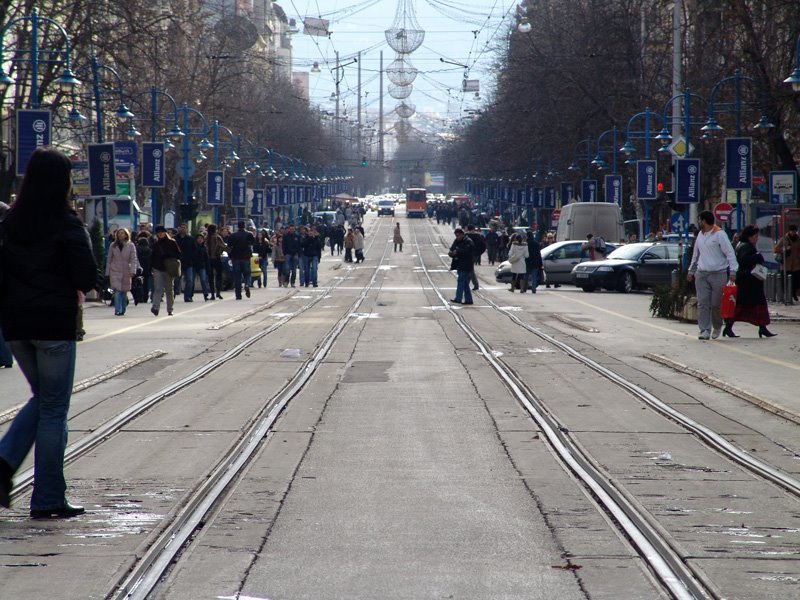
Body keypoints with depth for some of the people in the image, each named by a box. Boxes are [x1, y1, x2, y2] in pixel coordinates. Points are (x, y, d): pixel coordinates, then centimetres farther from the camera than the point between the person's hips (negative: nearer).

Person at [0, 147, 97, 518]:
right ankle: (48, 499, 4)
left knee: (42, 398, 22)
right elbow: (87, 278, -13)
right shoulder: (67, 225, -11)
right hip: (54, 323, -5)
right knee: (54, 410, 3)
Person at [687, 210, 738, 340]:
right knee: (702, 303, -3)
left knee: (716, 304, 0)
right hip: (701, 274, 6)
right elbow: (695, 254, 26)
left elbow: (730, 253, -9)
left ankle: (717, 327, 22)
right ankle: (705, 330, -2)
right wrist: (691, 271, 27)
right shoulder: (700, 235, 15)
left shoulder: (719, 234, -7)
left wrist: (732, 271, -17)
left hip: (718, 274, -6)